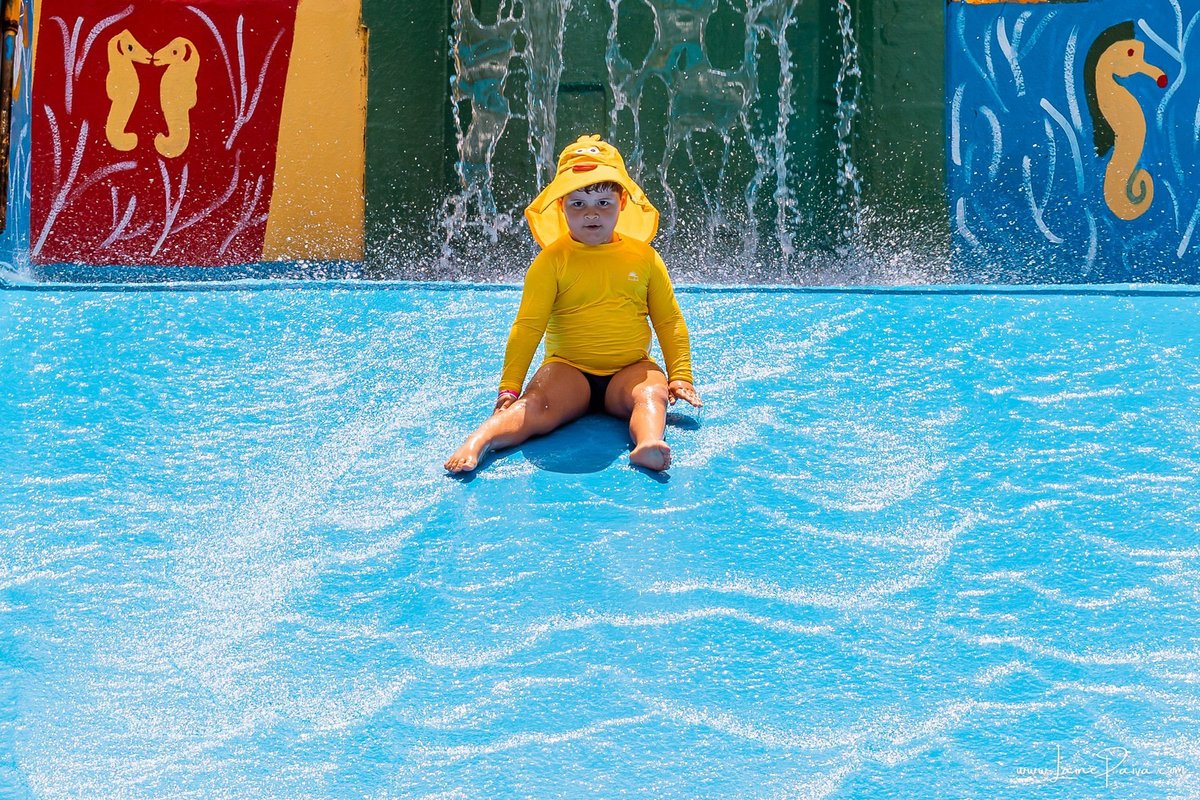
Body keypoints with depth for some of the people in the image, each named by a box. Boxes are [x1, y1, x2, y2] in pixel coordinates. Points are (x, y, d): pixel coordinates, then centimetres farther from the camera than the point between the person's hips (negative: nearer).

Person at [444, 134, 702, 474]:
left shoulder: (644, 257, 8)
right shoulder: (552, 261, 0)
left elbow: (670, 321, 12)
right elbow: (528, 325, -4)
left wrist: (681, 377, 2)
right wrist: (510, 386, -11)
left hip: (630, 369, 2)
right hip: (568, 369, -1)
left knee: (652, 393, -32)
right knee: (538, 405, -31)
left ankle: (648, 444, -61)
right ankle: (476, 442, -50)